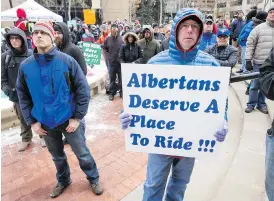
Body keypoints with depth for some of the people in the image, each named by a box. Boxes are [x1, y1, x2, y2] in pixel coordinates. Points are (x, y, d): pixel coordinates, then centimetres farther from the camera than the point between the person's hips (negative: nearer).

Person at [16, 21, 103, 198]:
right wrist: (32, 121, 2)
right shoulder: (25, 66, -3)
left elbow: (83, 89, -11)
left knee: (82, 154, 12)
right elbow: (23, 96, 6)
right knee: (57, 156, 23)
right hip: (45, 123, 3)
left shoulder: (67, 60, -12)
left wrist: (77, 117, -11)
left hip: (69, 119, -3)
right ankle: (63, 181, 50)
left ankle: (94, 180, 38)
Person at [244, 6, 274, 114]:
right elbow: (250, 44, -3)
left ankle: (261, 104, 25)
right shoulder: (259, 28, -2)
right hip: (259, 63, -2)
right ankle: (251, 104, 19)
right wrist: (248, 60, -8)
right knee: (255, 85, 6)